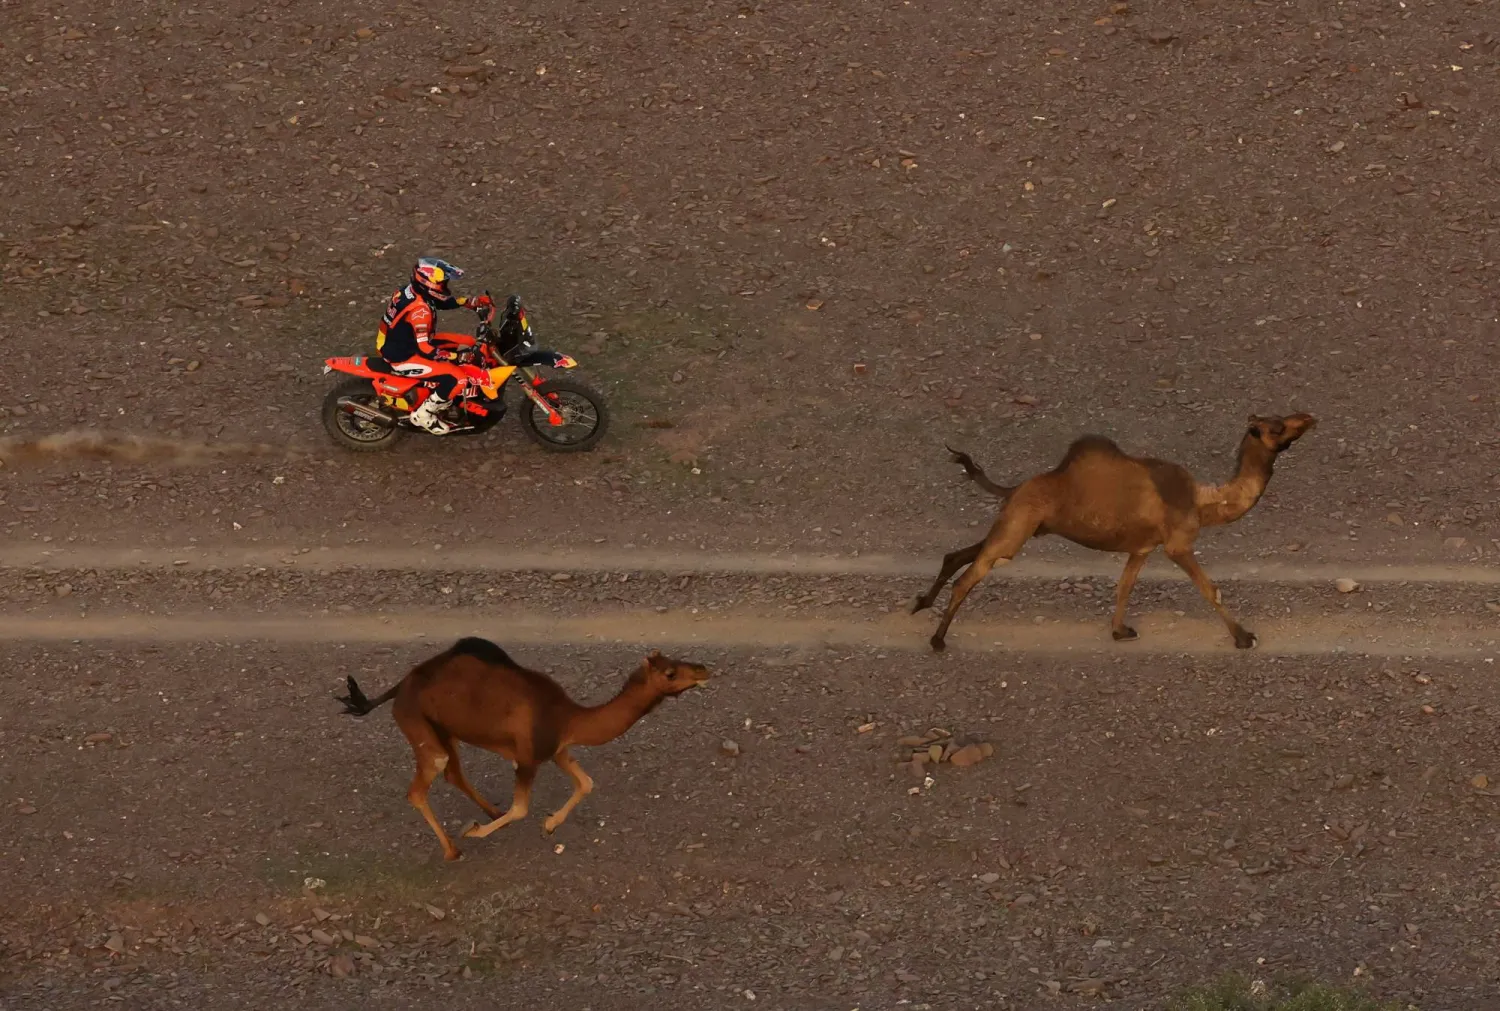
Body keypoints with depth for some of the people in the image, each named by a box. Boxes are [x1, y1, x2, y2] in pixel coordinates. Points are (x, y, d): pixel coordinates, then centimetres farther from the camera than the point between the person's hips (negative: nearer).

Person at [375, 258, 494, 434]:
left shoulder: (414, 291, -2)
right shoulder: (420, 310, -30)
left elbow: (449, 300, 11)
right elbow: (425, 349, -33)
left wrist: (478, 301, -1)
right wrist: (458, 356, -29)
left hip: (400, 345, 10)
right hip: (403, 357, -10)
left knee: (468, 343, 14)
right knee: (457, 377, -20)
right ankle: (423, 415, -5)